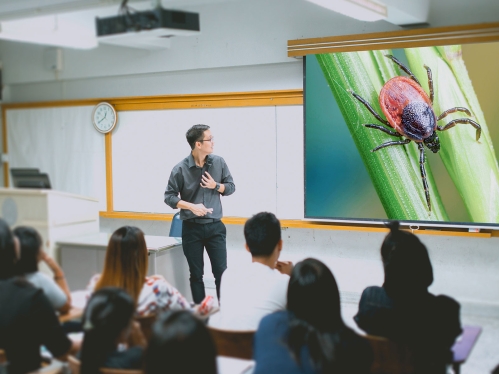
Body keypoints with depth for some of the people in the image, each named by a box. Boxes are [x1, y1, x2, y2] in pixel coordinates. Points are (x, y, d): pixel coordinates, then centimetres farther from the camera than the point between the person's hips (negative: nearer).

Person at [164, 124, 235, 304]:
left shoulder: (219, 162, -1)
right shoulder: (180, 169, -9)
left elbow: (231, 186, 8)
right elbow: (169, 196, -5)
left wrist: (216, 186, -12)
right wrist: (191, 206, -18)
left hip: (215, 226, 2)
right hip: (191, 228, -1)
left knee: (221, 271, 0)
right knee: (196, 274, 8)